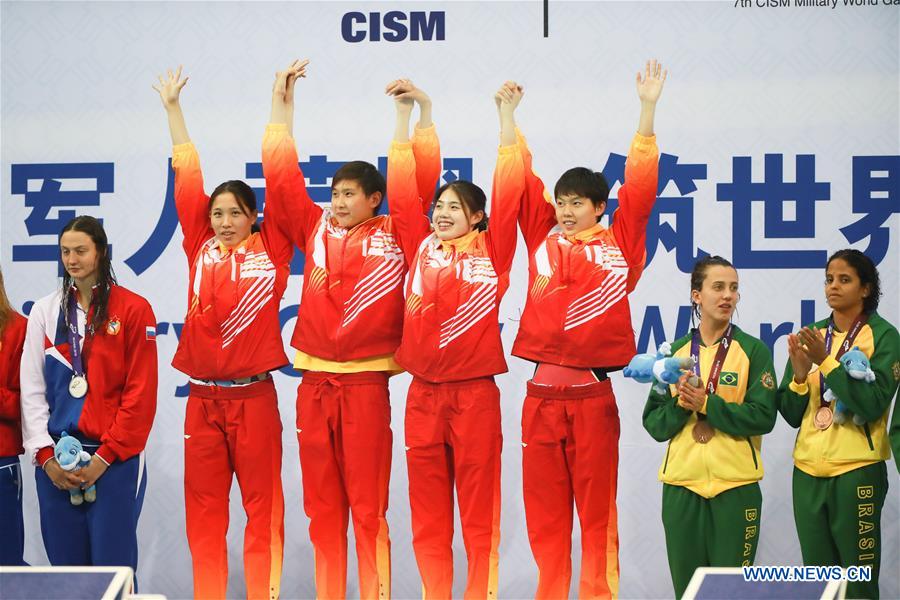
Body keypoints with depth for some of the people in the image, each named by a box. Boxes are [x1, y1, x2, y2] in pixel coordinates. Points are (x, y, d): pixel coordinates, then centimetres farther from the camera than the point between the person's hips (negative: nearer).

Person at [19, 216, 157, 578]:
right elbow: (31, 389, 6)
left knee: (112, 565, -3)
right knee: (65, 565, 6)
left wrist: (105, 456, -10)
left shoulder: (133, 310, -2)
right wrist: (44, 455, -4)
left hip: (115, 458, -3)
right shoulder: (45, 311, 8)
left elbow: (140, 392, -5)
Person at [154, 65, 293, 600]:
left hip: (254, 395, -3)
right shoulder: (201, 248, 7)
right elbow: (188, 177, 9)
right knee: (204, 505, 7)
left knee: (262, 500, 1)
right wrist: (173, 107, 12)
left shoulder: (270, 250, 1)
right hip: (203, 395, 3)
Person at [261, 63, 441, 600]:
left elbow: (423, 179, -1)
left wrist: (423, 108, -3)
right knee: (321, 501, 7)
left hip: (367, 381, -3)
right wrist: (283, 105, 8)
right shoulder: (315, 228, 9)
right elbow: (282, 173, 9)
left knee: (367, 501, -1)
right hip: (314, 380, 3)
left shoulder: (393, 234, 3)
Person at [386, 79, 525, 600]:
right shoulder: (421, 247, 8)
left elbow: (509, 190, -5)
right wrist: (405, 111, 3)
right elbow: (402, 187, 5)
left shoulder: (491, 250, 1)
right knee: (427, 507, 7)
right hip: (423, 391, 3)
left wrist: (507, 115, -7)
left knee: (479, 503, 1)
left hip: (476, 392, -3)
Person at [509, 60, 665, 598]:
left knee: (597, 504, 3)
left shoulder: (619, 244, 3)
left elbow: (640, 185, 0)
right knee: (544, 506, 6)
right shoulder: (543, 237, 9)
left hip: (594, 393, -2)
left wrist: (648, 110, -2)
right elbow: (523, 179, 10)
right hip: (542, 392, 2)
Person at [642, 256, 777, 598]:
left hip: (735, 486, -2)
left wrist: (705, 404, -16)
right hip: (681, 485, 3)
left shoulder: (753, 350, 0)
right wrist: (681, 405, -12)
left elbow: (763, 417, -10)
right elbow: (654, 424, 6)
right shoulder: (674, 352, 8)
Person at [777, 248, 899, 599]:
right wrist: (799, 374, -10)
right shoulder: (812, 335, 10)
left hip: (857, 471, -4)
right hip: (808, 471, 5)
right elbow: (792, 414, 8)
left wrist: (827, 361, -20)